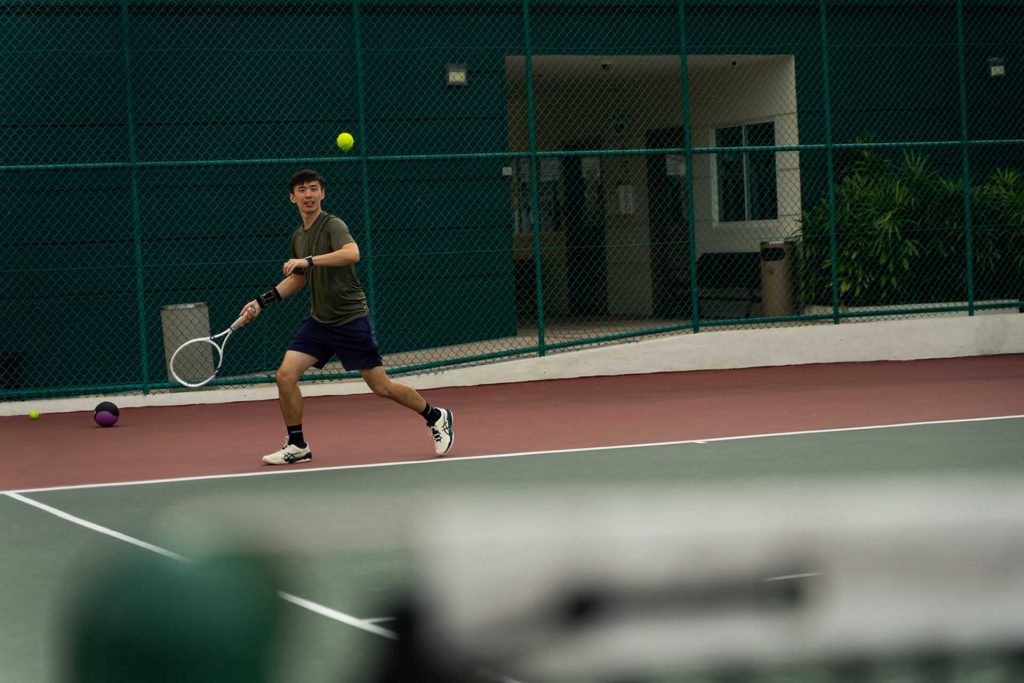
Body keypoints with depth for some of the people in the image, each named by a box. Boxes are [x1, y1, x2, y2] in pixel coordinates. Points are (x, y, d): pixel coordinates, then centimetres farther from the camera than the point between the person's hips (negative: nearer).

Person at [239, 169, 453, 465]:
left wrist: (309, 260, -40)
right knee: (285, 375, -9)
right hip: (318, 321, 7)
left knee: (381, 386, 0)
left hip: (351, 319, -7)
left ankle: (436, 417, 23)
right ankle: (297, 446, 4)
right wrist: (262, 301, 17)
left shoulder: (333, 225, -14)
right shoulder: (298, 236, 10)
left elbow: (352, 253, -35)